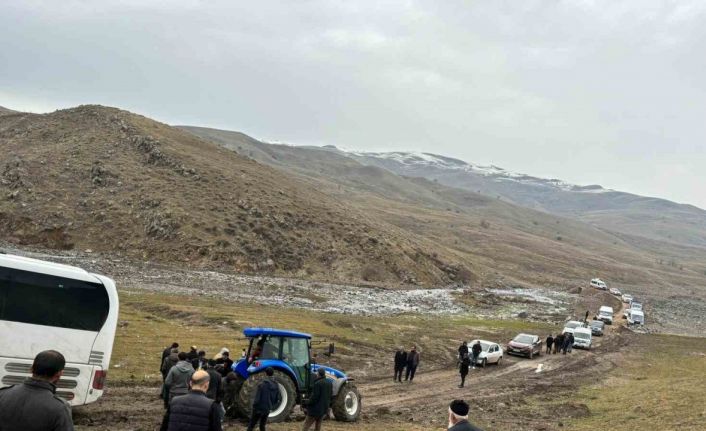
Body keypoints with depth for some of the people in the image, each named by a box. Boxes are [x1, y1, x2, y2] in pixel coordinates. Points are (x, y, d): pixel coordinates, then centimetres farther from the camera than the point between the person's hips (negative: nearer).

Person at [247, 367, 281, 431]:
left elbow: (257, 399, -19)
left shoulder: (262, 384, -19)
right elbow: (277, 400, 4)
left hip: (259, 409, -5)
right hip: (267, 410, 5)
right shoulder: (276, 385, -3)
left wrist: (254, 406, -1)